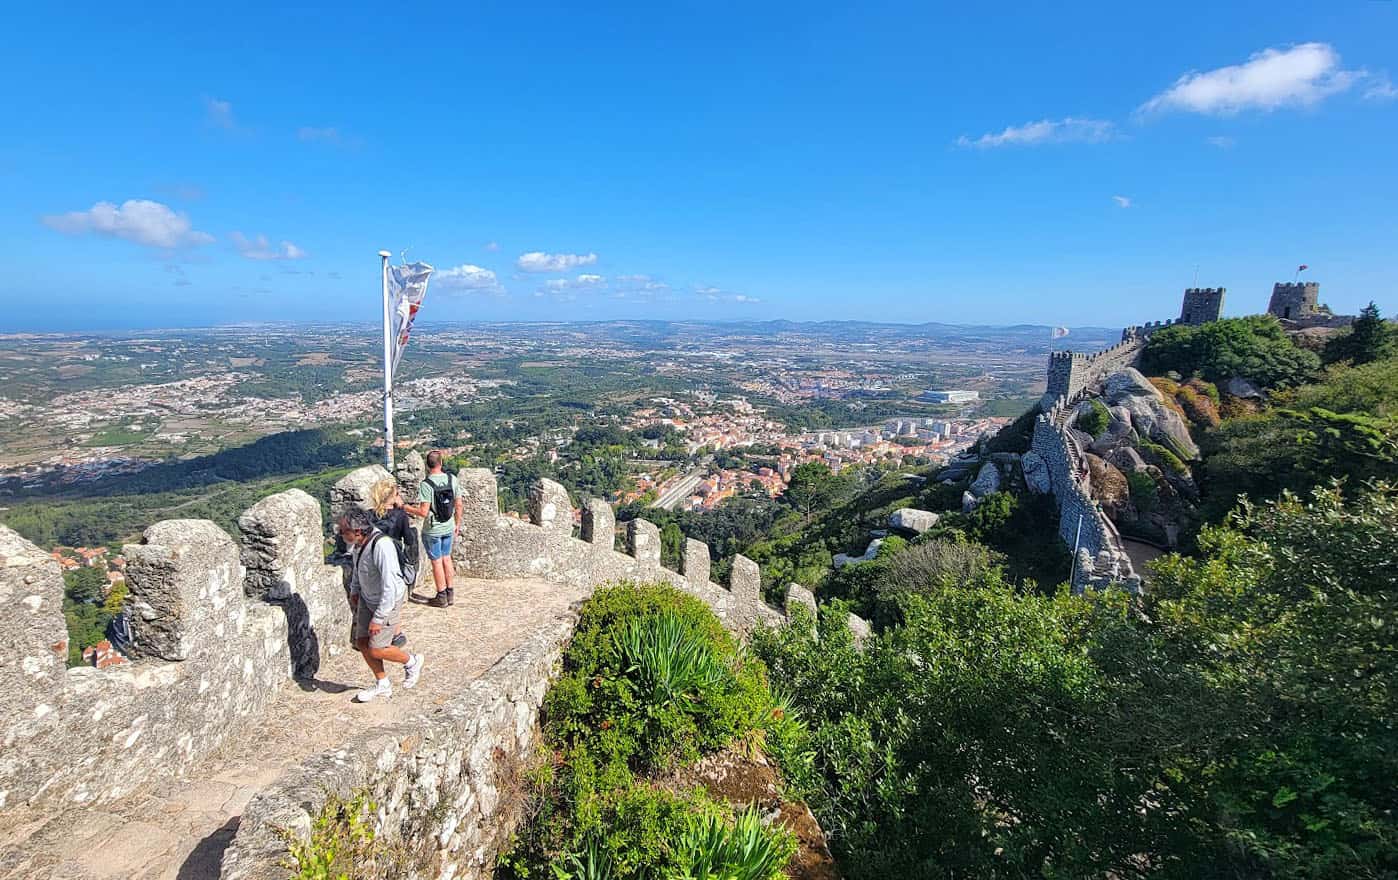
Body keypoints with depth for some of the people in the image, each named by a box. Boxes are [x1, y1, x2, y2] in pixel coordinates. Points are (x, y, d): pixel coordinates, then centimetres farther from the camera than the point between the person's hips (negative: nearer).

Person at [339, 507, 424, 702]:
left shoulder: (381, 546, -34)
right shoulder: (358, 541, -8)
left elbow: (390, 586, -32)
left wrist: (378, 618, -27)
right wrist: (354, 589, 20)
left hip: (388, 600, -8)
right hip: (367, 598, 8)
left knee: (376, 650, -2)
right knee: (361, 642, 9)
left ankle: (412, 662, 25)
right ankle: (382, 685, 27)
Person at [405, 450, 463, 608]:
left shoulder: (426, 485, -21)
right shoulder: (452, 479, -6)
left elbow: (423, 512, -22)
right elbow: (458, 505, 1)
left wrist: (405, 507, -7)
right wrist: (457, 524, 14)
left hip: (432, 531, -5)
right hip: (449, 528, 5)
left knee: (437, 562, 7)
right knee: (446, 558, 18)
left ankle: (441, 597, 18)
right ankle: (450, 593, 26)